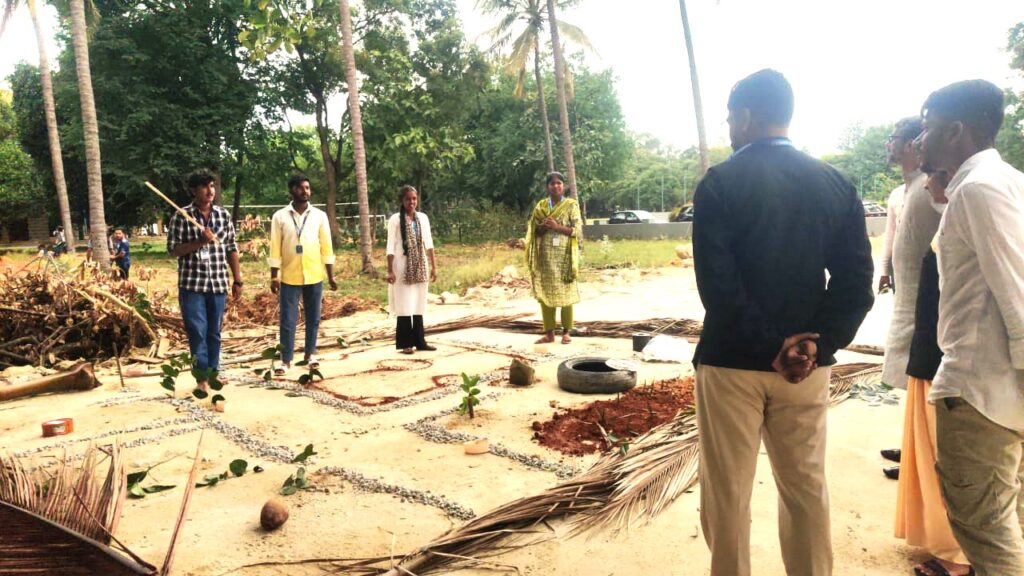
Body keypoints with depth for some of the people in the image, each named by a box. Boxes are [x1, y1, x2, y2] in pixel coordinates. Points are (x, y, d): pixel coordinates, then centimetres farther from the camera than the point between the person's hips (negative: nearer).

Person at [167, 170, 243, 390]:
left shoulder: (223, 215, 6)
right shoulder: (181, 216, -3)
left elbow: (232, 249, 8)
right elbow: (172, 249, -5)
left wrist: (238, 280, 6)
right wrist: (200, 242, -19)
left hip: (218, 284, 3)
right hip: (192, 284, -3)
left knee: (214, 333, 11)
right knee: (197, 332, -1)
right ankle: (202, 377, 7)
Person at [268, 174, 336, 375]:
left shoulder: (320, 215, 3)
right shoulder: (280, 216, 0)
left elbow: (326, 247, 4)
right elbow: (275, 248, 0)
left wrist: (331, 275, 1)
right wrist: (273, 277, -3)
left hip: (314, 276, 1)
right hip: (289, 277, -1)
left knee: (313, 318, 10)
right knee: (287, 320, 1)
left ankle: (310, 353, 25)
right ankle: (286, 360, 9)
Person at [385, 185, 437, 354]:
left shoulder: (423, 217, 6)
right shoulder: (396, 219, -6)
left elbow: (429, 243, 9)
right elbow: (391, 246, -7)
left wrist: (433, 267, 6)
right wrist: (390, 271, -12)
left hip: (420, 268, 4)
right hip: (402, 268, -4)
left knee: (418, 305, 9)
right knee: (404, 306, 0)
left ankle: (420, 341, 16)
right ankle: (406, 343, 7)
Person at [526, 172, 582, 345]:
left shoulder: (571, 205, 1)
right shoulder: (540, 206, 11)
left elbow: (578, 230, -5)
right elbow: (533, 230, 11)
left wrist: (557, 227, -16)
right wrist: (543, 227, -11)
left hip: (564, 256, -3)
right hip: (545, 256, 3)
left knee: (565, 293, -3)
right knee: (545, 292, 3)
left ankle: (566, 332, 6)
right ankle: (549, 332, 11)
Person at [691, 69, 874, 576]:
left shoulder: (720, 183, -10)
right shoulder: (835, 184, 3)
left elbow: (717, 283, -18)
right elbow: (856, 281, -3)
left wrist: (769, 346, -11)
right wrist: (816, 346, -6)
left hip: (733, 361, -4)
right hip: (806, 363, 4)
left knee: (727, 493, 10)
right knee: (806, 487, 18)